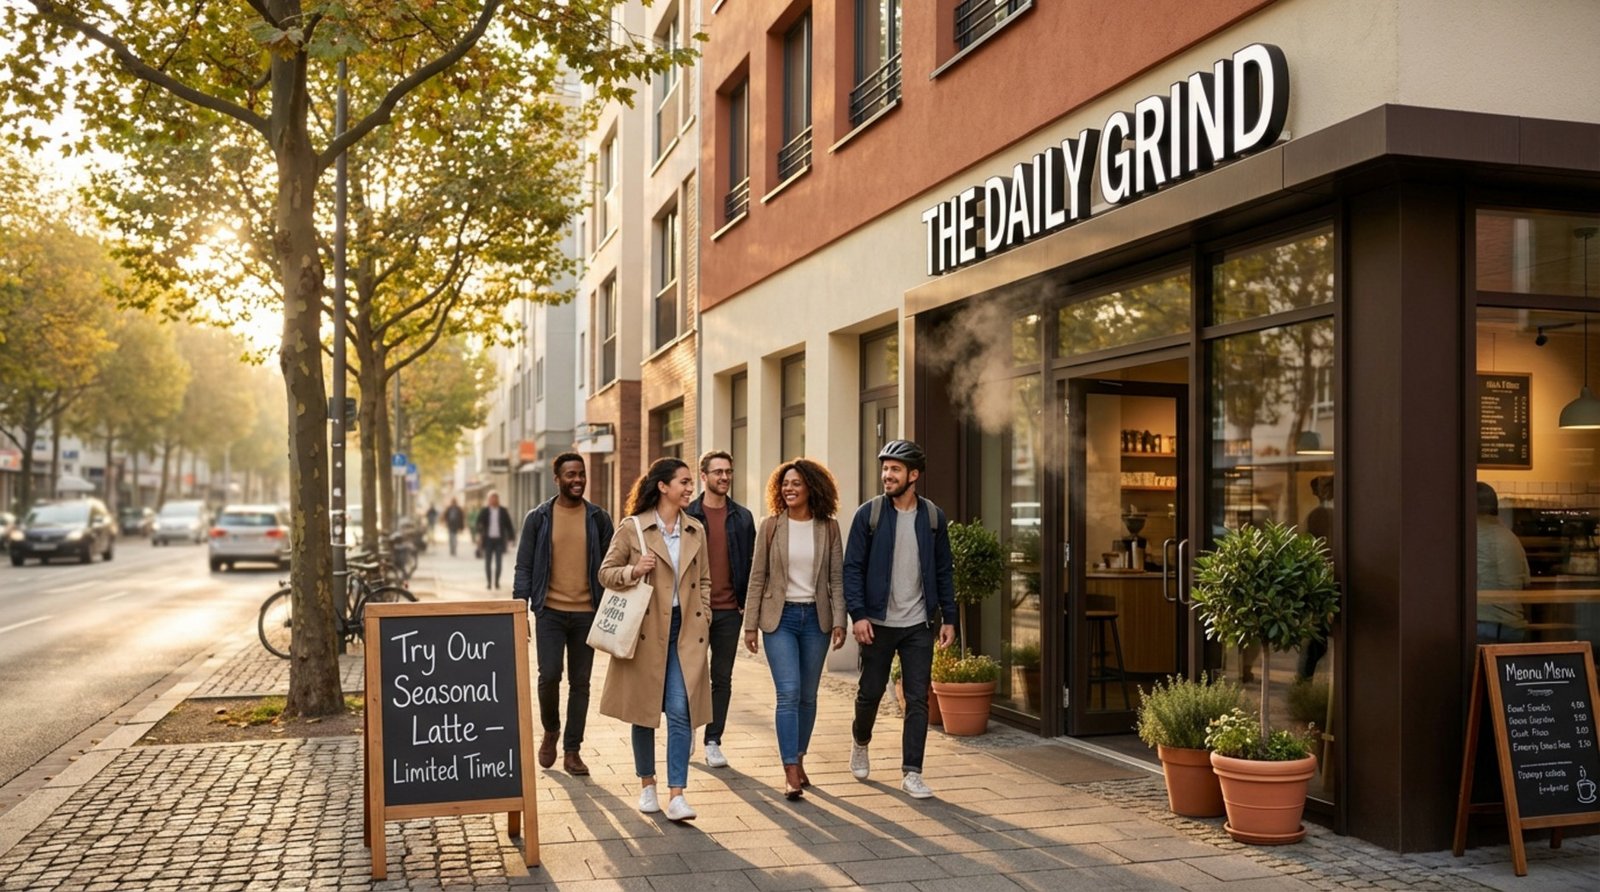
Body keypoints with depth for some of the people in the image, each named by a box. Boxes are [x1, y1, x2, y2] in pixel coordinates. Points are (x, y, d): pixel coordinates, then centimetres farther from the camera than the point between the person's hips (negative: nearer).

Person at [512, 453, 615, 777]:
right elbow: (523, 568, 2)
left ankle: (572, 751, 15)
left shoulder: (599, 518, 5)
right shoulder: (538, 518, 1)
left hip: (587, 613, 2)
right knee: (549, 675, -11)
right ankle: (550, 731, 17)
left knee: (580, 683, 5)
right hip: (550, 611, -2)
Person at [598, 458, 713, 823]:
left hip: (685, 630, 2)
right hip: (646, 629, -2)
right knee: (644, 709, 8)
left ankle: (676, 795, -6)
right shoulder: (632, 528, -3)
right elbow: (606, 572, 1)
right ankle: (647, 786, 25)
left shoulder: (696, 531, 9)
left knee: (681, 711, -7)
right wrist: (633, 571, -17)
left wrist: (702, 622, 7)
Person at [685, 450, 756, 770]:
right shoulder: (686, 515, 0)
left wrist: (747, 603, 1)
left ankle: (713, 742, 13)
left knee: (722, 678, 6)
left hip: (729, 610, 2)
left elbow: (750, 562, 8)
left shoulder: (742, 517, 7)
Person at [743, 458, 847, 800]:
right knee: (789, 693, -11)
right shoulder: (770, 526, -1)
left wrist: (839, 621, -6)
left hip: (815, 617, 2)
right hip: (780, 617, -2)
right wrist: (750, 625, -1)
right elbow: (757, 578, 1)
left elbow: (837, 579, 3)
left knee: (808, 696, 9)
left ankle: (798, 760, 24)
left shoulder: (828, 528, 2)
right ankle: (791, 773, -11)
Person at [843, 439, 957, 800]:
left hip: (919, 625, 1)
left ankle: (912, 772, 7)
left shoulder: (933, 517, 3)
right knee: (870, 692, 11)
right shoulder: (869, 514, -4)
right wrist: (858, 614, -14)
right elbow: (852, 567, -5)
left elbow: (944, 571, 8)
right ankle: (861, 742, 40)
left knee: (918, 700, 0)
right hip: (878, 622, -1)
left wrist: (949, 618, 4)